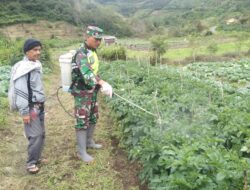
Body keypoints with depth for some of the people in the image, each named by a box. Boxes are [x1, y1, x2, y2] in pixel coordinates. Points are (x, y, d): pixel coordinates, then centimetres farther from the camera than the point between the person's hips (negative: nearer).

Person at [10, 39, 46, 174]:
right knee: (35, 135, -6)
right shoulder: (23, 68, -17)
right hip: (31, 107, -8)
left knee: (41, 133, 14)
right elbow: (20, 92, -18)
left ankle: (37, 157, 29)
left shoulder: (36, 65, 8)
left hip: (39, 105, 8)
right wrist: (24, 112, -19)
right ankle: (31, 163, 10)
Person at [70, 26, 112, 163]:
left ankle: (89, 142, 37)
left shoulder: (92, 51, 8)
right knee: (82, 122, -3)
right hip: (82, 93, -9)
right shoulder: (81, 54, -21)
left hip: (92, 91, 9)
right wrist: (102, 84, -49)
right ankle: (82, 152, 8)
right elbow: (87, 73, -38)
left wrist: (100, 83, 18)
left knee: (93, 118, 19)